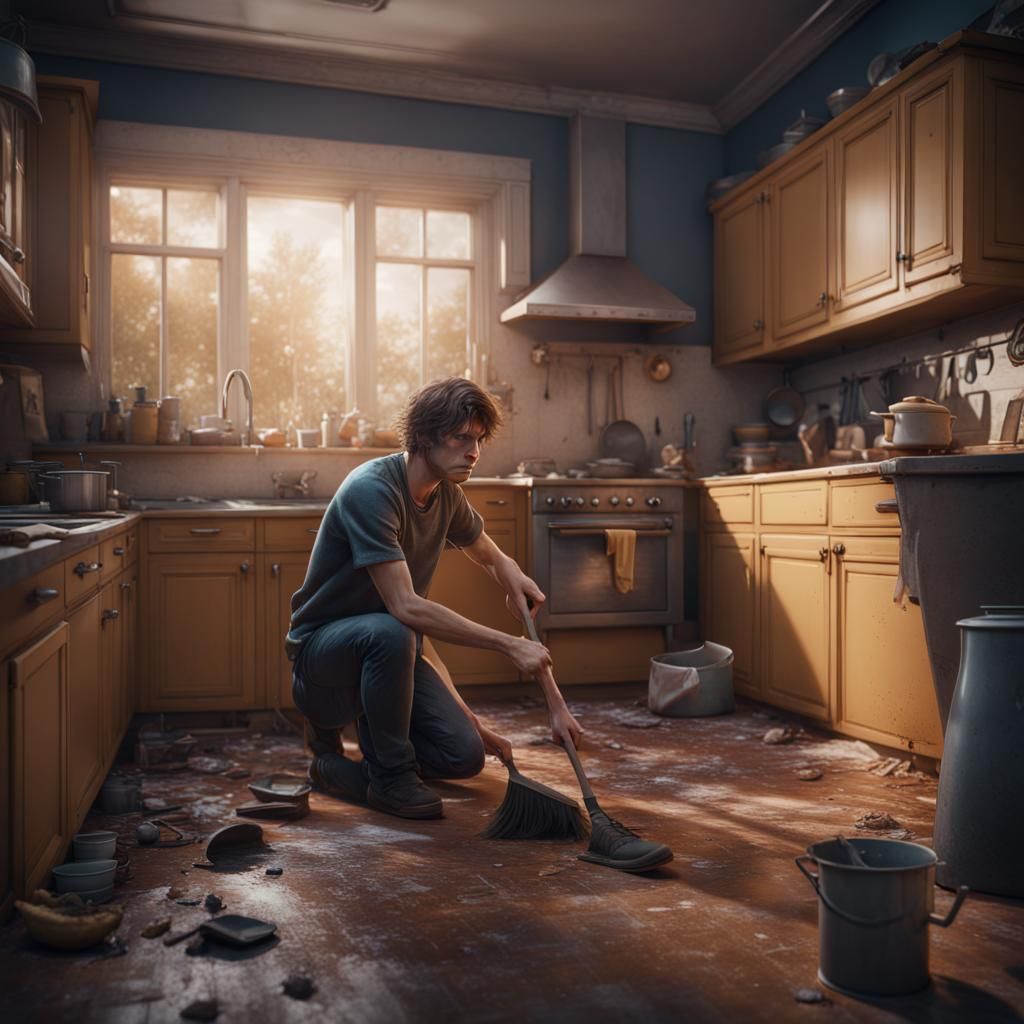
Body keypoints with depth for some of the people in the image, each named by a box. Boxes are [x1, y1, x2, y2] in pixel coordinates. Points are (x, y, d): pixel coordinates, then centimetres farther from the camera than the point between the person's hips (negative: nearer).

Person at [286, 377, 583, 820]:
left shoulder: (447, 496, -2)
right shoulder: (371, 489, -26)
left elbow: (495, 560, 12)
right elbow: (405, 606, -32)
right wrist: (509, 645, -31)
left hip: (385, 648, 7)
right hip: (322, 647, -6)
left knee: (467, 757, -9)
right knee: (390, 633, -40)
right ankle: (391, 776, -16)